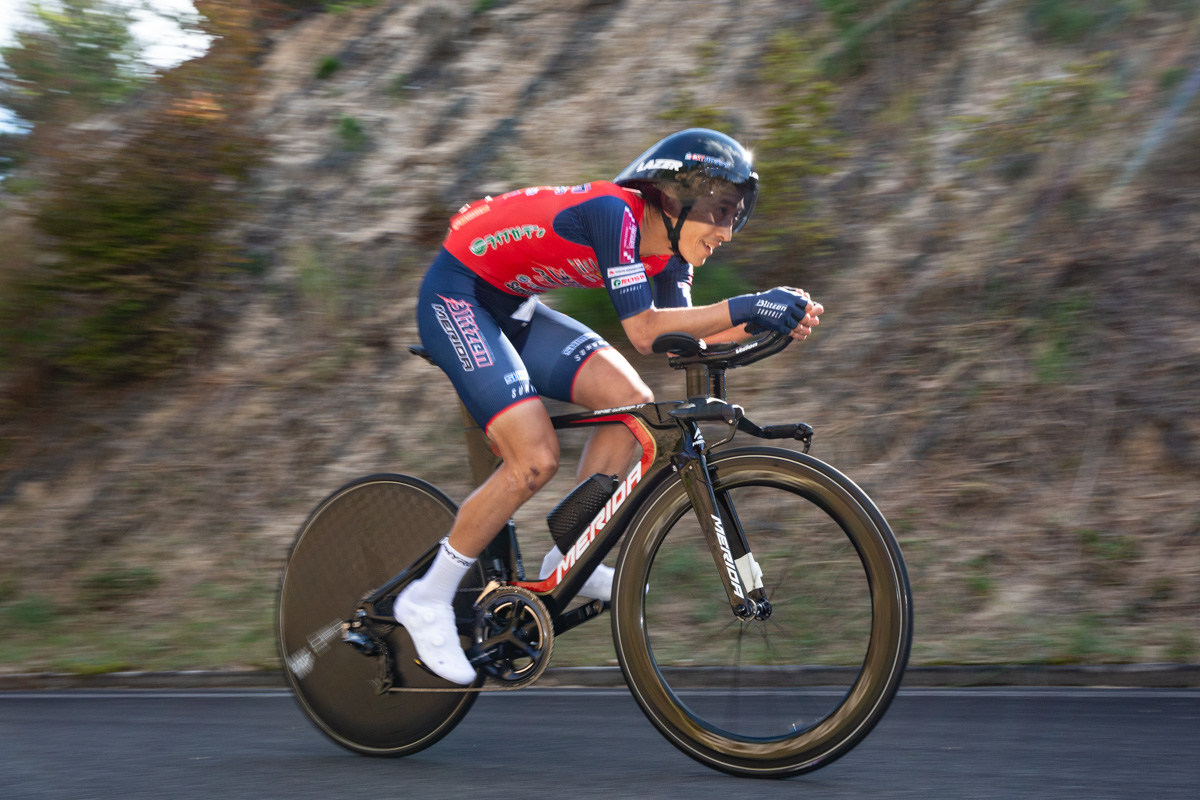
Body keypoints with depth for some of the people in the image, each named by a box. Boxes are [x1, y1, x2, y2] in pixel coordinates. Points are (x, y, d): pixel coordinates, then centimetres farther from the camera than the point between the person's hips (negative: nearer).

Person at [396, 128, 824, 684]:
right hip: (456, 297, -9)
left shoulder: (668, 247, -1)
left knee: (631, 401, -5)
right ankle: (426, 601, -5)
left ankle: (568, 560, 5)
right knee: (535, 460, -18)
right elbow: (643, 331, -33)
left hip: (510, 307, 9)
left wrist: (764, 323, -19)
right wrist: (746, 307, -35)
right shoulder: (616, 212, -27)